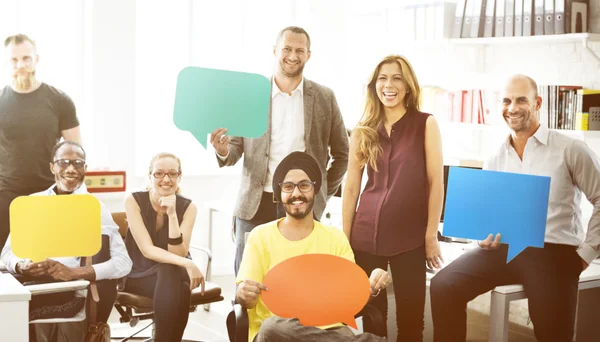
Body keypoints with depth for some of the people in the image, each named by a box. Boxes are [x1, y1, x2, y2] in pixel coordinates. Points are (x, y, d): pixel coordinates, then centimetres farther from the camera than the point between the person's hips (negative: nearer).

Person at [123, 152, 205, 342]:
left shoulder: (188, 207, -7)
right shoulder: (134, 201, -12)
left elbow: (179, 254, -17)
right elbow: (147, 250, -20)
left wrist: (172, 215, -28)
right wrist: (187, 263, -34)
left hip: (174, 275, 2)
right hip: (140, 274, -2)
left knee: (170, 272, -35)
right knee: (172, 278, -34)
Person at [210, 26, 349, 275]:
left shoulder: (325, 98, 6)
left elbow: (341, 154, 15)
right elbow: (235, 150, 7)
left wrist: (323, 194, 9)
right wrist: (223, 150, -15)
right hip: (256, 207, 0)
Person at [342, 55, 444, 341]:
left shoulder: (426, 124, -1)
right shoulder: (362, 131, 7)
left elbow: (436, 182, -3)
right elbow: (351, 186, 8)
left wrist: (431, 235, -7)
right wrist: (344, 237, 5)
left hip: (410, 236, -2)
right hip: (366, 234, 3)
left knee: (410, 313, 4)